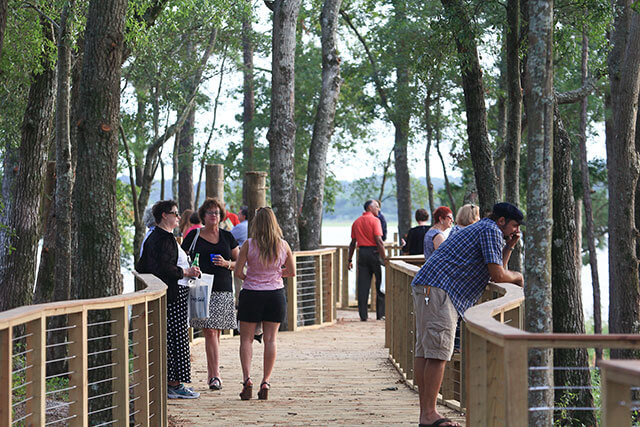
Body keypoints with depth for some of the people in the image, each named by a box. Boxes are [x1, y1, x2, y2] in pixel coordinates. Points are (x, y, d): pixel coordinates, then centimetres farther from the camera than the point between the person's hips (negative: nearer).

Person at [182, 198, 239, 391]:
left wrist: (226, 263, -5)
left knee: (215, 332, 4)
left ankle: (211, 374, 12)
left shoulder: (227, 237, 12)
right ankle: (215, 374, -13)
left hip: (223, 290, 2)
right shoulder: (194, 236, 6)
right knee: (210, 331, -11)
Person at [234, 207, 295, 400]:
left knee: (246, 339, 7)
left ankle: (247, 379, -8)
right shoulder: (283, 246, -3)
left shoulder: (249, 245, -10)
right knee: (270, 339, 6)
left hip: (251, 294, -2)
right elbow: (292, 272, 8)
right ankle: (266, 381, 1)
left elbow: (238, 272, -8)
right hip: (275, 295, 2)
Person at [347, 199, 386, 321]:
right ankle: (381, 313, 5)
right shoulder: (374, 220, -7)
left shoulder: (356, 222, 12)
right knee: (380, 285, 4)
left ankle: (363, 315, 2)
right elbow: (378, 240, -16)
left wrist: (350, 259, 19)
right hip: (374, 252, -5)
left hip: (362, 253, 5)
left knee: (363, 285, 4)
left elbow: (353, 243, 13)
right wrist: (384, 258, -16)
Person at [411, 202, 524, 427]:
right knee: (439, 352, -12)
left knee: (424, 351, 8)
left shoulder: (478, 229, 29)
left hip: (424, 288, 11)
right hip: (438, 288, -11)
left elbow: (494, 273, 31)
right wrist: (518, 277, 11)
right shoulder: (490, 230, -3)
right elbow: (497, 275, -8)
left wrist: (508, 247, 23)